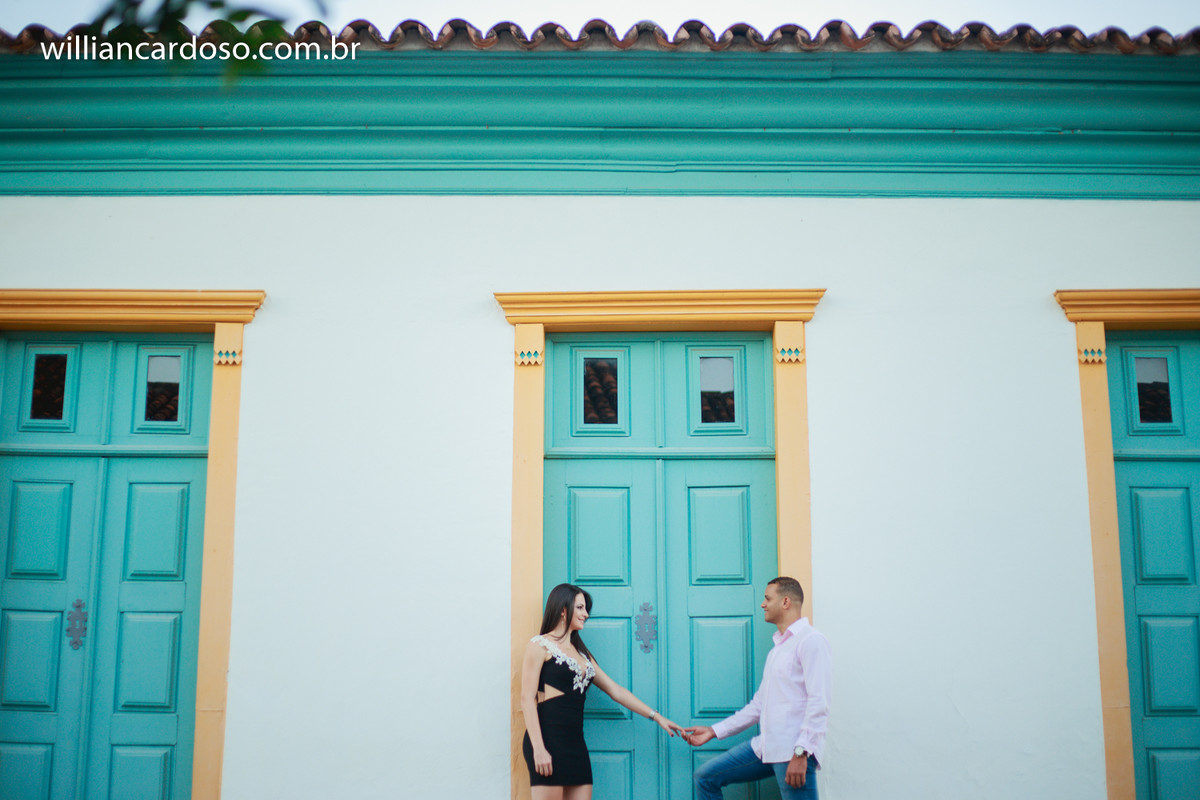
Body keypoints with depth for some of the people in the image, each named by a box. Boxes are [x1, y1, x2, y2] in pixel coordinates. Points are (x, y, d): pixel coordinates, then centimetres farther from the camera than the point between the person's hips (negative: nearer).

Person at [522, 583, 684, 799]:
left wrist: (656, 716, 17)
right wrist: (538, 749, -16)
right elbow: (527, 700, -7)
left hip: (575, 742, 7)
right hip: (547, 739, -7)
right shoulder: (540, 646, 1)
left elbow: (615, 690, 22)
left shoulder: (582, 654, 23)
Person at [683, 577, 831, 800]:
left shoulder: (811, 640, -7)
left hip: (793, 750, -9)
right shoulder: (777, 649, 23)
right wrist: (714, 731, 21)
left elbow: (819, 703, -16)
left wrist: (801, 753, -23)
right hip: (765, 747, 9)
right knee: (706, 777, 6)